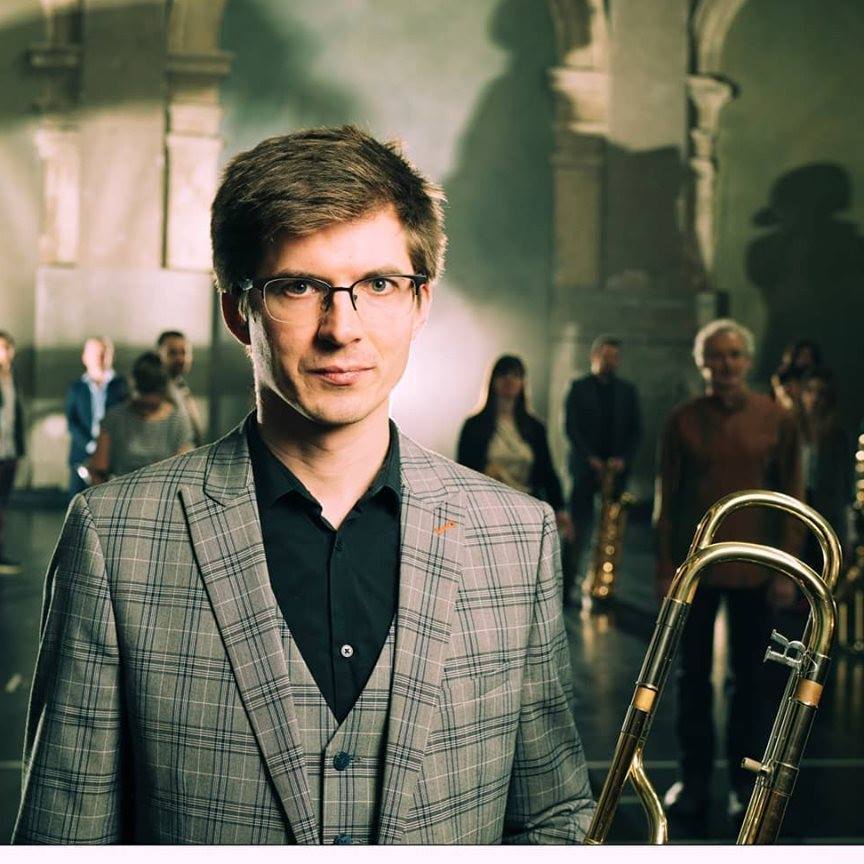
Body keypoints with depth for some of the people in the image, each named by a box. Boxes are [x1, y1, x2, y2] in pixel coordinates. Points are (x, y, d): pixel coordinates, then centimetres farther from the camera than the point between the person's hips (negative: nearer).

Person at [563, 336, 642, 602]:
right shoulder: (579, 388, 5)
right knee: (579, 528, -8)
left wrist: (623, 459, -7)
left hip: (617, 468, 3)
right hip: (585, 467, -3)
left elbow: (636, 430, 9)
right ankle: (565, 586, -5)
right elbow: (571, 428, -3)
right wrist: (591, 459, -13)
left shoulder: (628, 391, 13)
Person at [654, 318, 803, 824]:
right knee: (693, 676, 8)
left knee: (748, 678, 6)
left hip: (753, 568, 0)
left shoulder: (777, 420, 0)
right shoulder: (683, 421, 0)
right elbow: (667, 498, 2)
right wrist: (665, 569, -1)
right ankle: (695, 780, 19)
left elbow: (791, 498, 2)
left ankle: (746, 782, 18)